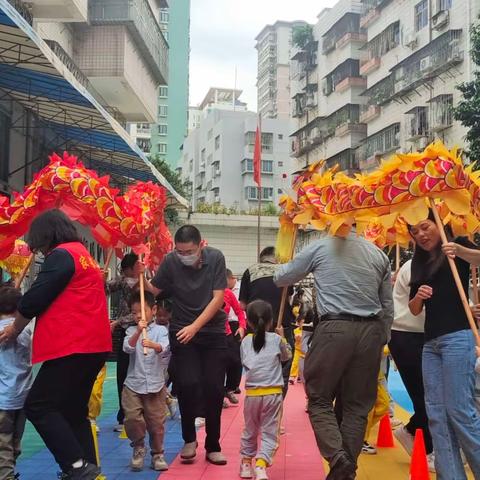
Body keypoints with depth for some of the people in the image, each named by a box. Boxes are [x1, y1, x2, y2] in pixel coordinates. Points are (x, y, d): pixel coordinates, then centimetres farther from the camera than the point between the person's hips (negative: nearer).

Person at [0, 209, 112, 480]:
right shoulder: (84, 255, 22)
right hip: (92, 346, 10)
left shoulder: (61, 255, -9)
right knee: (74, 412, 13)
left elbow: (35, 299, -11)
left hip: (72, 347, -10)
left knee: (38, 406, -6)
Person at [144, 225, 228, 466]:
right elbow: (154, 290, -4)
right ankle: (189, 439, 12)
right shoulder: (170, 261, -11)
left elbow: (218, 298, -13)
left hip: (213, 331, 1)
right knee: (187, 384, -12)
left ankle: (213, 446, 16)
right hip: (182, 332, 0)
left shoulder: (215, 258, -11)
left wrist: (195, 326, -19)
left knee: (214, 388, 1)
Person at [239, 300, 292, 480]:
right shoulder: (276, 339, 0)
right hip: (273, 393, -2)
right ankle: (261, 464, -13)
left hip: (252, 393, 2)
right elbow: (287, 356, 17)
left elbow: (245, 362, 13)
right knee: (270, 432, 3)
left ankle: (246, 463, 28)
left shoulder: (245, 341, 3)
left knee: (250, 430, 19)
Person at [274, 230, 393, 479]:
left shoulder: (319, 247, 2)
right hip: (371, 332, 4)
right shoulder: (378, 254, 13)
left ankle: (337, 457, -12)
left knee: (319, 399, 7)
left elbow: (281, 278, 13)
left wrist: (283, 267, 35)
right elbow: (388, 305, 15)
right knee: (358, 404, 10)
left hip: (334, 329, -4)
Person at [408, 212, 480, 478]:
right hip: (430, 342, 7)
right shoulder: (419, 263, 18)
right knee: (436, 414, 1)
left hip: (457, 337, -7)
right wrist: (418, 295, -4)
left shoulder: (458, 245, 2)